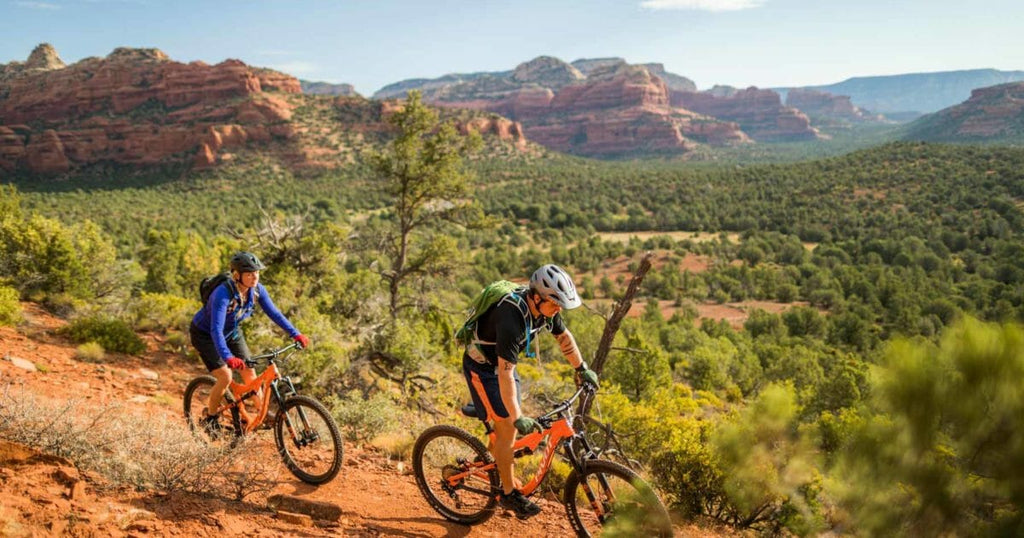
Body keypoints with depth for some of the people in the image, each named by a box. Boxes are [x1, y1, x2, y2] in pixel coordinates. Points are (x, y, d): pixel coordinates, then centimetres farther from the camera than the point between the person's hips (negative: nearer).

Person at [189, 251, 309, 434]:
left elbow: (274, 313, -12)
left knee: (250, 373, -2)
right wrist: (228, 357, -58)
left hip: (232, 332, 6)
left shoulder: (257, 289, -19)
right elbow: (216, 329, -45)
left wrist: (295, 334, -23)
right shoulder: (223, 294, -38)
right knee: (225, 377, -15)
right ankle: (209, 417, 8)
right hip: (205, 334, -5)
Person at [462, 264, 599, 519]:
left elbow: (563, 336, 7)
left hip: (503, 362, 8)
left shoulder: (545, 308, -13)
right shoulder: (511, 317, -38)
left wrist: (582, 369, 15)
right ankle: (509, 493, 6)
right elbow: (505, 374, -38)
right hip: (482, 366, -8)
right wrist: (517, 417, -38)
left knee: (507, 425, 10)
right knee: (507, 426, -8)